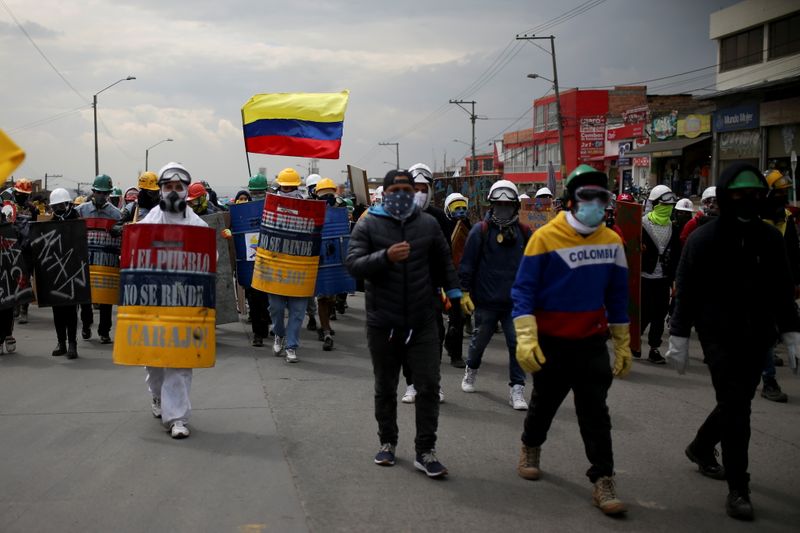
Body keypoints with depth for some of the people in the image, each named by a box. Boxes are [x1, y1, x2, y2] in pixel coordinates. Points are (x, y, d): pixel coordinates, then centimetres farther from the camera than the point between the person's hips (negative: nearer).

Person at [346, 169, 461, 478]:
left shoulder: (428, 224, 6)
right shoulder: (368, 226, -3)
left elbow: (443, 262, 18)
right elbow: (353, 264, -14)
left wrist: (453, 293, 12)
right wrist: (385, 256, -28)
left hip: (422, 324, 1)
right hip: (383, 325, -1)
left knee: (428, 387, -2)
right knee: (385, 388, 13)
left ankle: (425, 452, 6)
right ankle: (387, 442, 30)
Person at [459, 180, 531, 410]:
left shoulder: (524, 233, 4)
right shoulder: (481, 231, -5)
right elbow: (467, 264, -4)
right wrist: (464, 291, -7)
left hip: (515, 302, 1)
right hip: (485, 300, -1)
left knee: (518, 343, -6)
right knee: (479, 340, 15)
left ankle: (516, 389, 1)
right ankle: (471, 370, 43)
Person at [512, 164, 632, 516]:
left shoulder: (612, 242, 1)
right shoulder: (545, 237, -13)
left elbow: (617, 296, 9)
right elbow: (524, 290, -13)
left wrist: (623, 345, 10)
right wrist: (526, 338, -22)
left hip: (592, 343, 3)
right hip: (551, 342, -2)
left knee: (595, 412, 0)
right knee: (544, 402, 16)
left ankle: (603, 482, 3)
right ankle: (530, 449, 43)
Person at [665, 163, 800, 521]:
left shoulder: (770, 239, 5)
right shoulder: (703, 239, -7)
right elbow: (686, 292, -6)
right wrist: (679, 339, -7)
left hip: (757, 338, 5)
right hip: (719, 336, -5)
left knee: (736, 404, 16)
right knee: (735, 406, -10)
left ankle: (700, 448, 42)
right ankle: (738, 489, -2)